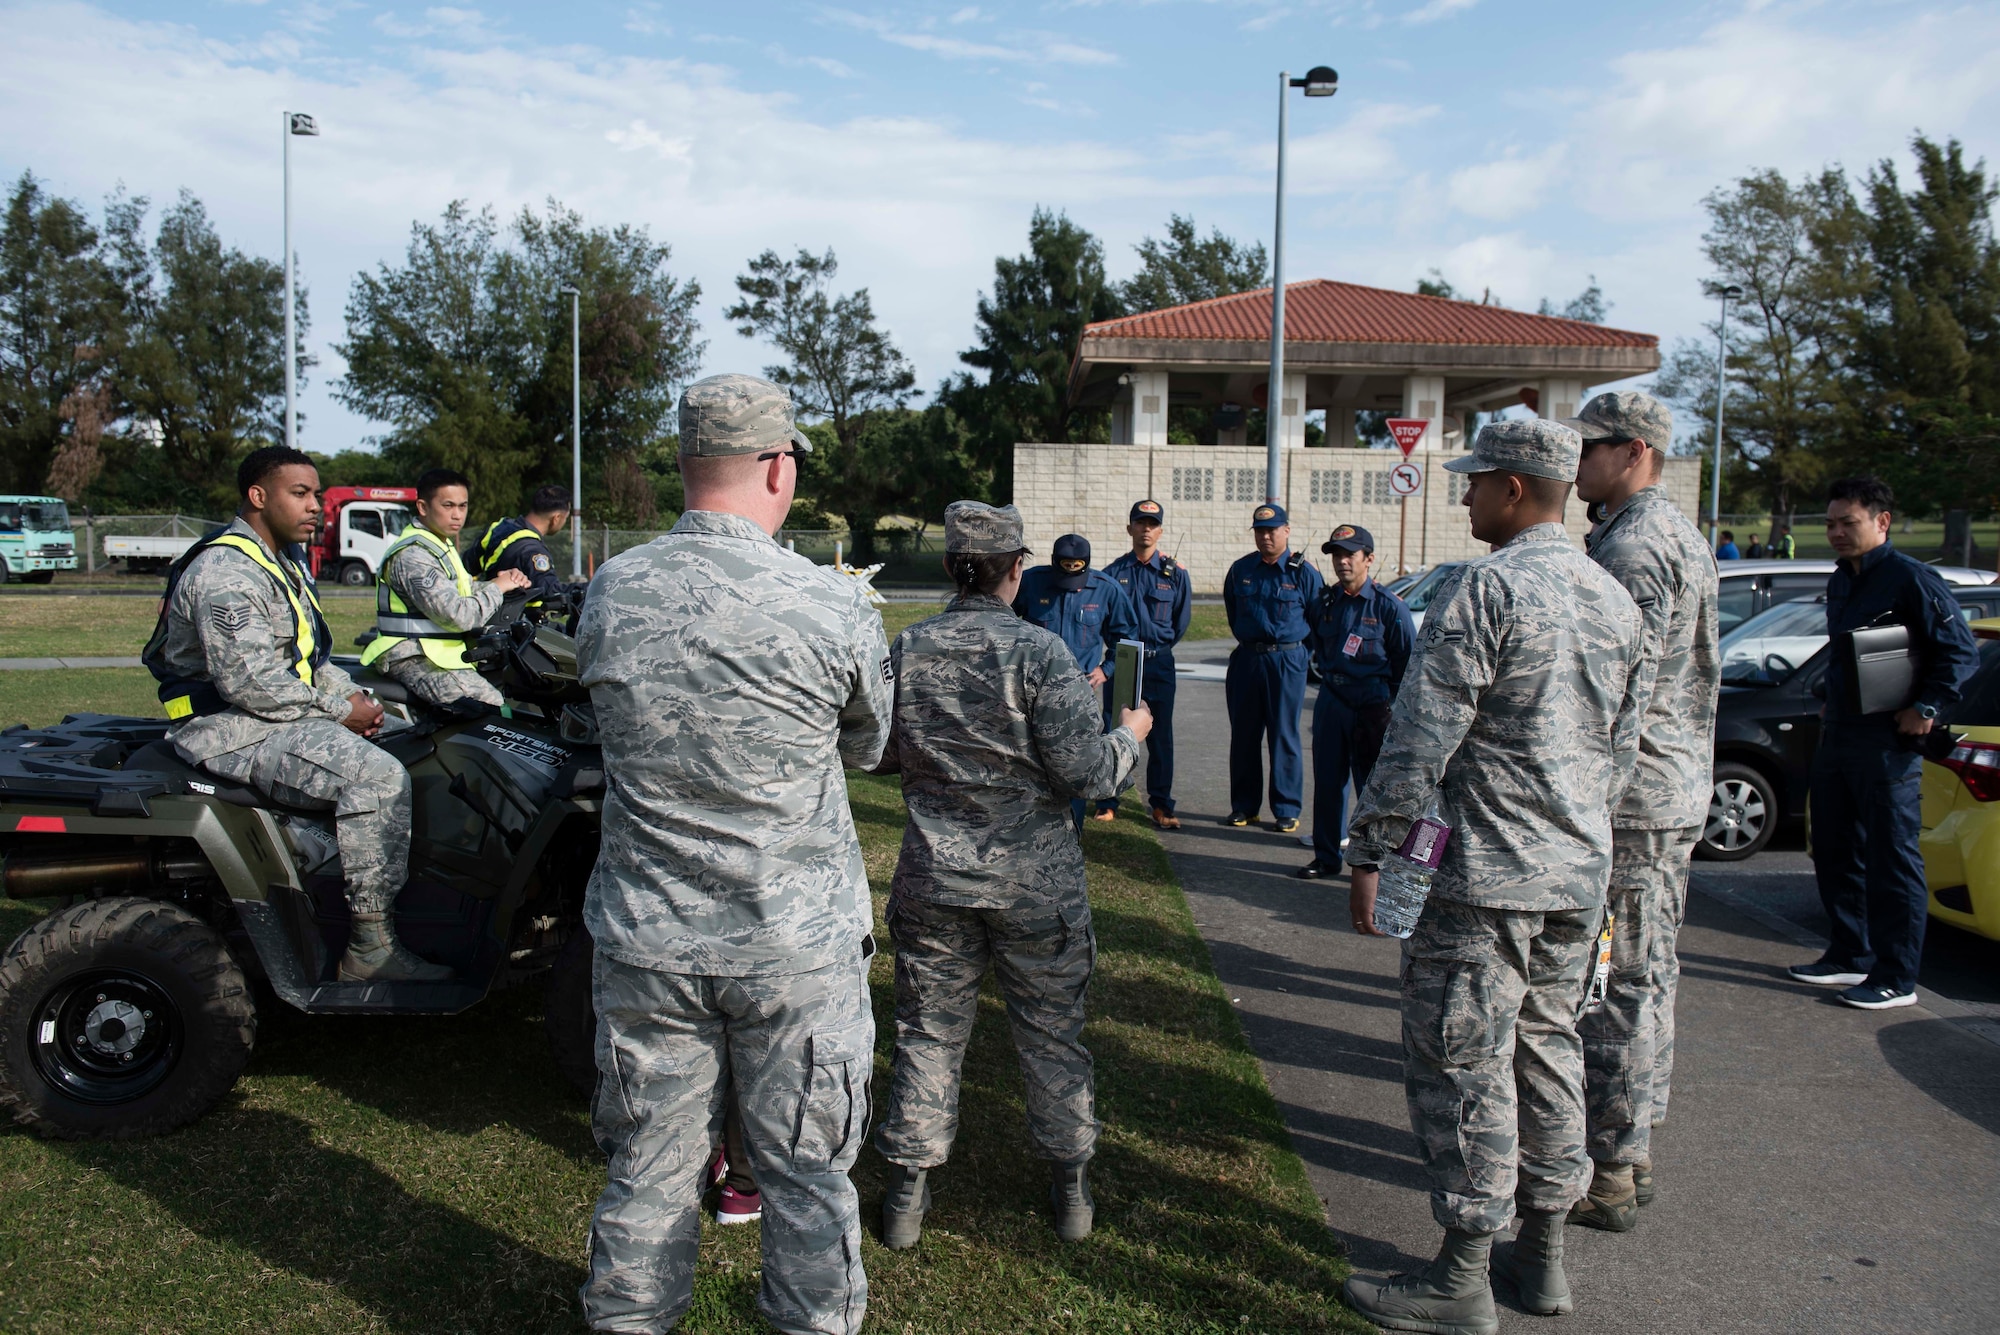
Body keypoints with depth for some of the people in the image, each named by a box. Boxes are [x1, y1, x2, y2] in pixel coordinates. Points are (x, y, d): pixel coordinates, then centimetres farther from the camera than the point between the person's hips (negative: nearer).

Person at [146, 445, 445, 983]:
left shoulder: (284, 562, 17)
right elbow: (249, 682, -25)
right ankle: (369, 947, -23)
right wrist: (339, 711, -17)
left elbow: (306, 657, 22)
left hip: (282, 714, 11)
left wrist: (352, 696, 3)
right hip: (233, 731, -11)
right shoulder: (226, 572, -17)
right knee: (378, 776, -28)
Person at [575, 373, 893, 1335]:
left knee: (649, 1169, 18)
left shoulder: (609, 594, -5)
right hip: (797, 946, -3)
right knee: (807, 1178, 14)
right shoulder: (835, 612, -15)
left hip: (647, 940, 3)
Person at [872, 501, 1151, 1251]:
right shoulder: (1037, 651, -14)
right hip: (1033, 881, -2)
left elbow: (879, 754, 6)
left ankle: (907, 1195, 23)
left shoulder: (907, 651, -4)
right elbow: (1084, 771, -16)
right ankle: (1071, 1188, 28)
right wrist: (1130, 736, 4)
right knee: (1052, 1034, 14)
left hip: (934, 878, 2)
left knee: (929, 1033, 14)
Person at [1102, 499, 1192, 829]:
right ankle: (1107, 801, 14)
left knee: (1161, 737, 4)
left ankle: (1161, 805, 13)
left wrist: (1157, 647, 11)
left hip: (1158, 665, 0)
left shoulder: (1175, 573, 3)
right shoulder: (1114, 572, 3)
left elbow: (1181, 620, 10)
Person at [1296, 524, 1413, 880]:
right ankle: (1326, 857, 19)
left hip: (1372, 707, -5)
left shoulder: (1388, 606, -6)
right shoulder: (1324, 603, 7)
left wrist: (1394, 704, -4)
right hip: (1331, 701, 5)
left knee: (1372, 785, 0)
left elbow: (1408, 661, -2)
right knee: (1327, 782, 8)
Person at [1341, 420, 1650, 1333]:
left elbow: (1422, 739, -17)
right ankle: (1543, 1256, 28)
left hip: (1486, 877, -8)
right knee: (1546, 1050, 17)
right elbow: (1621, 750, 17)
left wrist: (1370, 852, -10)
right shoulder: (1615, 601, 11)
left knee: (1460, 1062, 1)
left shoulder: (1485, 588, -15)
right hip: (1578, 878, 9)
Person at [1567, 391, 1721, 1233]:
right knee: (1646, 977, 17)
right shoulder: (1681, 537, 17)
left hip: (1628, 799, -11)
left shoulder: (1632, 545, -17)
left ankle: (1607, 1177, 6)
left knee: (1619, 986, -3)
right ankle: (1631, 1155, 29)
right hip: (1677, 790, 11)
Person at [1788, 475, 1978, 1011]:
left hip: (1887, 742, -9)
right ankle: (1850, 957, 27)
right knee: (1835, 854, 15)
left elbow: (1961, 652, -12)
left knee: (1892, 861, -2)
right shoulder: (1840, 581, 14)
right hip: (1838, 736, 9)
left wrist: (1927, 708, -15)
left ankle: (1896, 979, 5)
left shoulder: (1911, 578, -11)